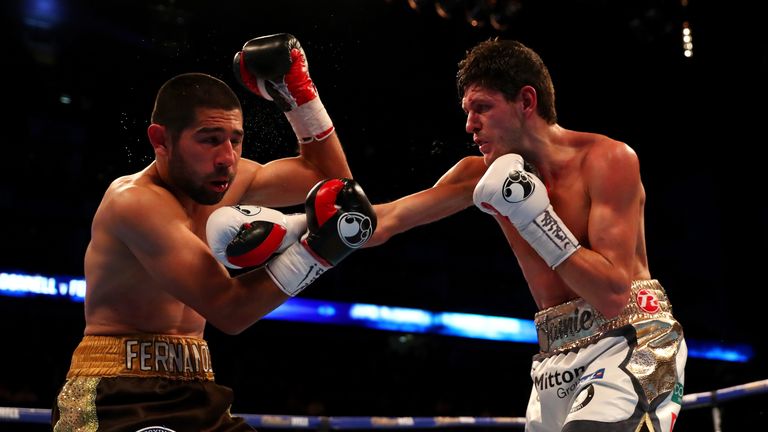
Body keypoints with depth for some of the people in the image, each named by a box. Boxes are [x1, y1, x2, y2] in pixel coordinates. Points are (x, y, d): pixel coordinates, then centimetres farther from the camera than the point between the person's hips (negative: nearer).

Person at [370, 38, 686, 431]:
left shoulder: (608, 159, -13)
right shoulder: (483, 174, 4)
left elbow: (613, 295, -20)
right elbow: (385, 222, 3)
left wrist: (533, 215, -21)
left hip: (630, 345, -6)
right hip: (556, 360, 6)